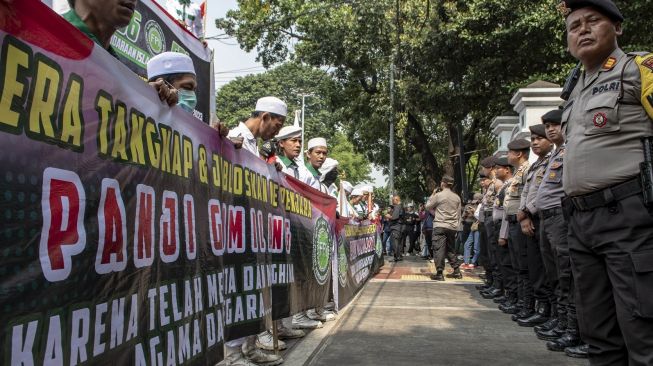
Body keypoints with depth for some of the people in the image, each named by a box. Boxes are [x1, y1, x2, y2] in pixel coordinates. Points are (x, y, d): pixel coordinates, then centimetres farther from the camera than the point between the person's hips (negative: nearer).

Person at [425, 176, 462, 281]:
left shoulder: (438, 195, -8)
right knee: (451, 249, 18)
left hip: (440, 226, -5)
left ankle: (439, 273, -9)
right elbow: (458, 214, 13)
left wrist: (432, 195, 15)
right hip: (452, 227, 6)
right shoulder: (457, 197, 8)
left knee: (439, 249, -5)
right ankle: (457, 271, 19)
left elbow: (428, 206, 4)